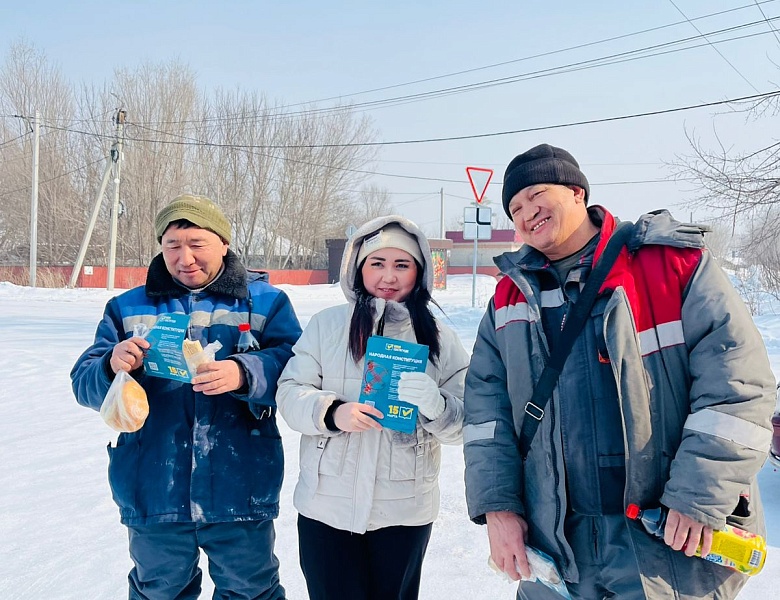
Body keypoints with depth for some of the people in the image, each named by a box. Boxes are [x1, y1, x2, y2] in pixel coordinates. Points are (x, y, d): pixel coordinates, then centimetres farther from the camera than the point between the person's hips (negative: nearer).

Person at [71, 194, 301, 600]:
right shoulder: (127, 308, 6)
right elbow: (85, 384, 0)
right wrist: (112, 366, -23)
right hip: (153, 496, 2)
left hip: (241, 494, -2)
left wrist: (244, 375, -31)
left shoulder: (266, 302, -1)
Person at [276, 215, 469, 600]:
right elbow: (290, 392, -4)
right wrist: (332, 411, -23)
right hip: (327, 506, -1)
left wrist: (435, 404, -24)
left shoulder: (440, 339, 0)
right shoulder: (327, 325, -2)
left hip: (404, 511, 1)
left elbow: (462, 424, -2)